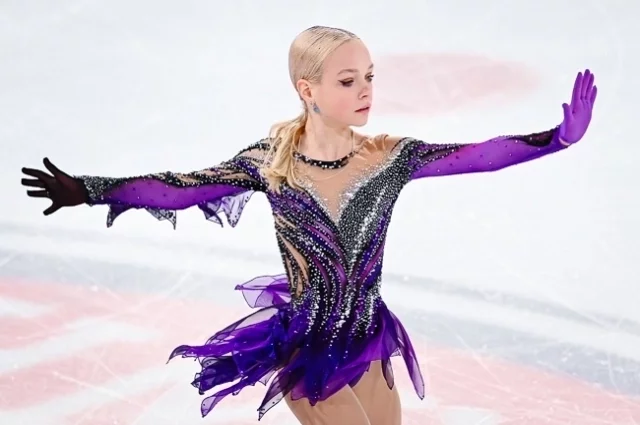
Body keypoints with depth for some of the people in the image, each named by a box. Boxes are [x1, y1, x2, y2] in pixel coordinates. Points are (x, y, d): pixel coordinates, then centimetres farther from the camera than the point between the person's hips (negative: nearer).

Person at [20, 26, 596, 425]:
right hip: (307, 351, -3)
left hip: (368, 347, 4)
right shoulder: (272, 160, -14)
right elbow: (181, 189, -12)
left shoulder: (390, 157, -10)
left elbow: (478, 155, -15)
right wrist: (89, 190, -18)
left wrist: (559, 137, -24)